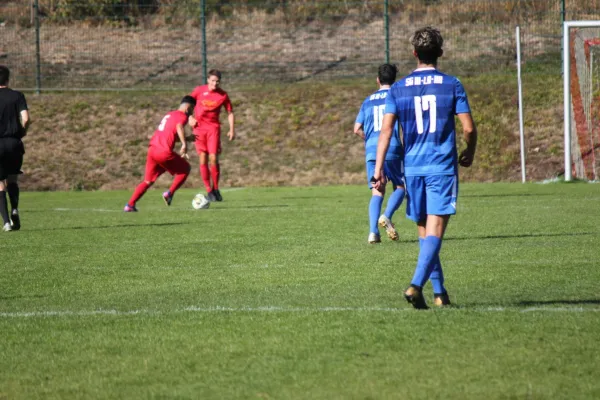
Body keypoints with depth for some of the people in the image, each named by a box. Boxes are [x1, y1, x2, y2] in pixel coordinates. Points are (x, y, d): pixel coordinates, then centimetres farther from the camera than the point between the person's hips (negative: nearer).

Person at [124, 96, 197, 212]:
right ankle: (170, 193, 3)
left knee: (148, 181, 15)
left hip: (152, 150, 8)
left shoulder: (170, 115, 26)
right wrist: (184, 144, -29)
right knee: (186, 169, 13)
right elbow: (179, 127, -23)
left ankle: (130, 205, 3)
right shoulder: (182, 116, 0)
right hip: (164, 152, -8)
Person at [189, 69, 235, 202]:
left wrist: (232, 130, -1)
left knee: (213, 158, -10)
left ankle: (215, 189, 8)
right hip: (199, 128, 0)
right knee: (203, 160, -4)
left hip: (213, 128, 0)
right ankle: (209, 191, 3)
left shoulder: (223, 95, -1)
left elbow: (230, 112, 7)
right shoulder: (199, 90, -2)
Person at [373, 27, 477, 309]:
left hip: (412, 168, 3)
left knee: (424, 232, 13)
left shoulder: (398, 89, 4)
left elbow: (386, 129, -3)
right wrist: (469, 153, 17)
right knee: (435, 231, -7)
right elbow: (469, 128, -3)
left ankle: (439, 293, 16)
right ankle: (416, 285, -25)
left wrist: (378, 168, -3)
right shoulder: (452, 85, -1)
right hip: (443, 167, -3)